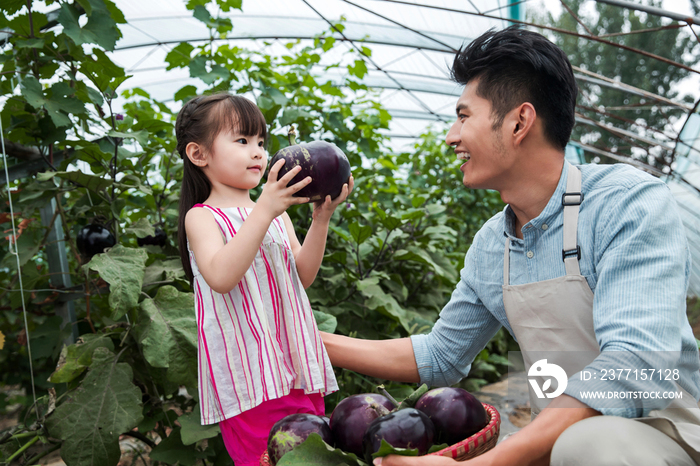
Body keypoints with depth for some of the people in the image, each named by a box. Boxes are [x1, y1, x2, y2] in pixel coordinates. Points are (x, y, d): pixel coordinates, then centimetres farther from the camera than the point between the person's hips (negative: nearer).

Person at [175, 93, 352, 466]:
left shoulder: (275, 211, 15)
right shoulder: (202, 216, -4)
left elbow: (303, 276, 8)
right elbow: (221, 276, -23)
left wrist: (320, 219, -4)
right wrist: (264, 210, -27)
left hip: (297, 366, 6)